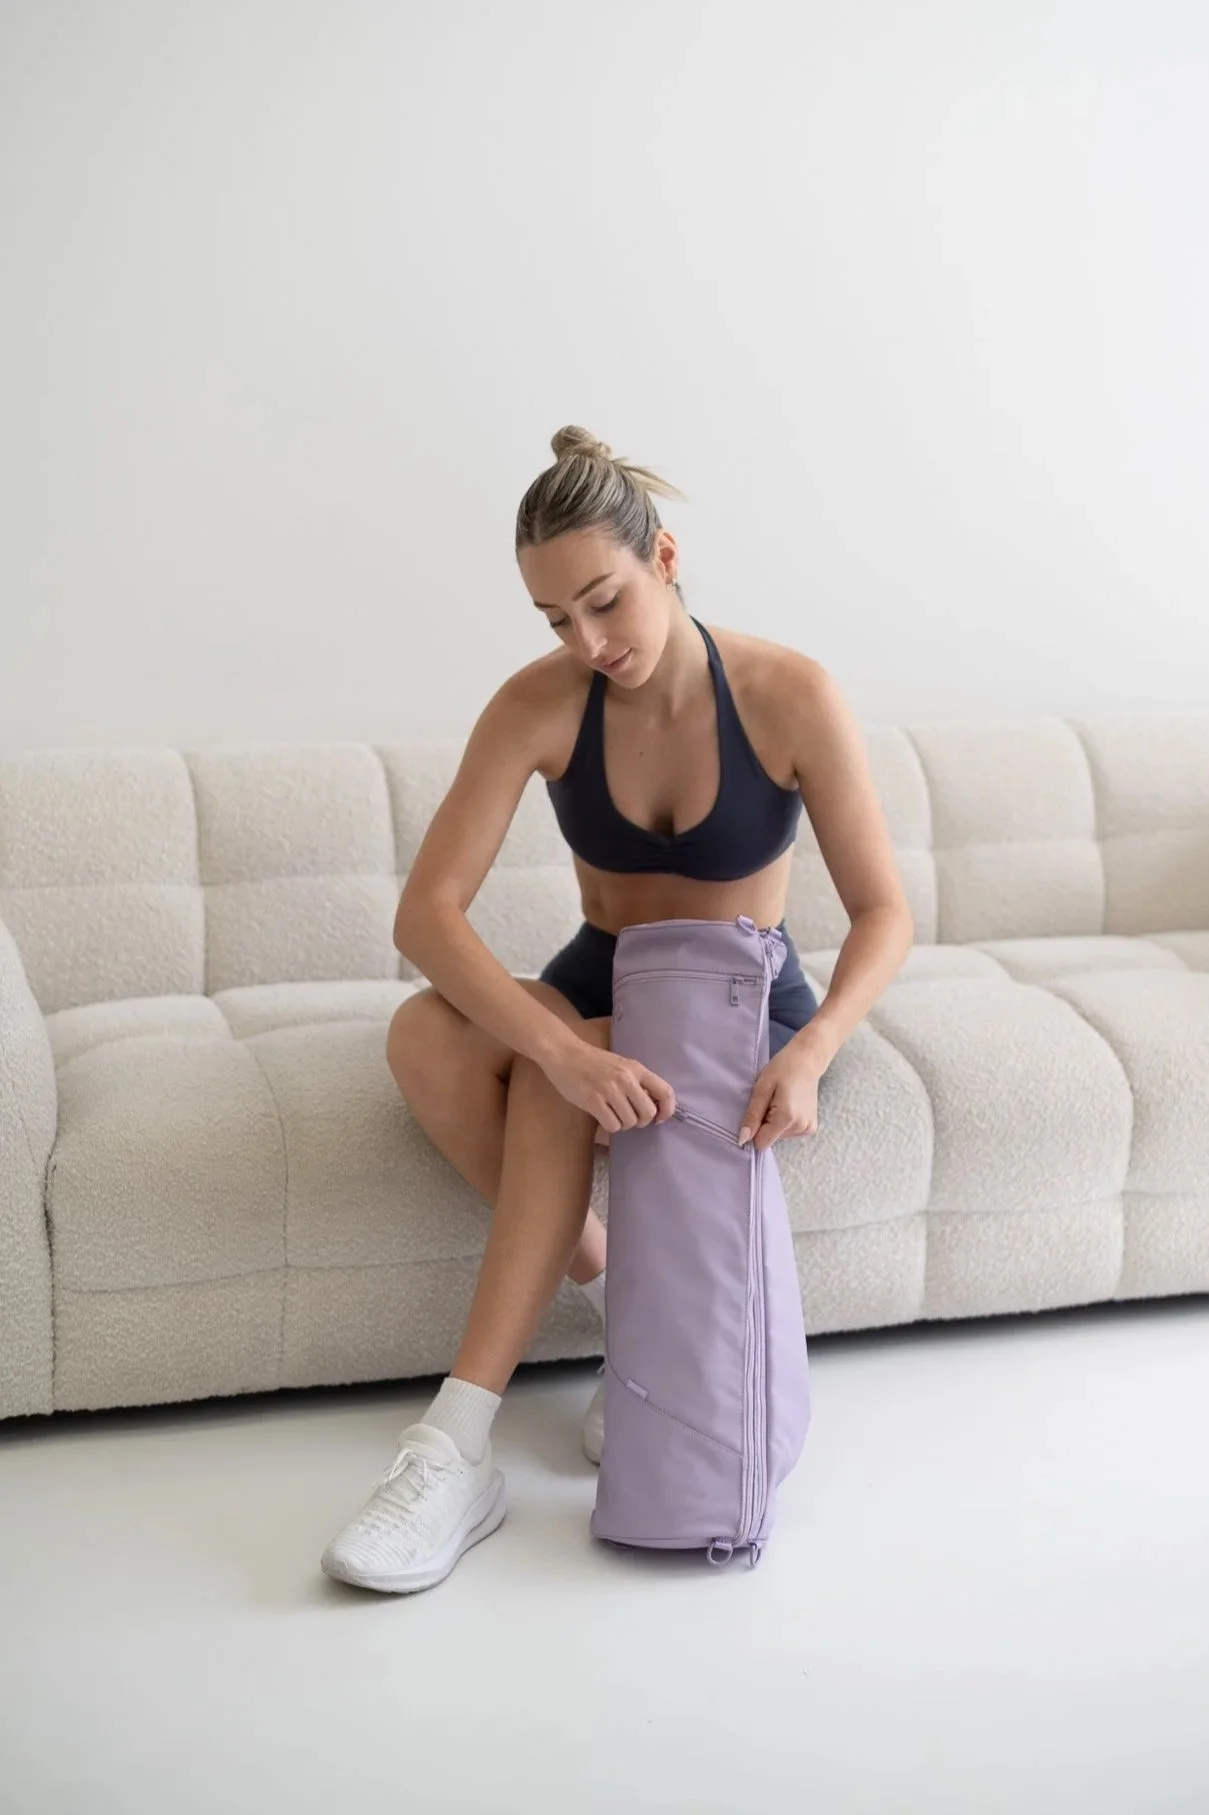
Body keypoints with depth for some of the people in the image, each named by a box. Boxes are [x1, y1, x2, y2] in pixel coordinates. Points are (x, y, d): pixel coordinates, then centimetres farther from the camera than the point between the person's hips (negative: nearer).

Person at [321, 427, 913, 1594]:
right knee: (424, 1040, -31)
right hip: (597, 989, 3)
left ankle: (459, 1446, -31)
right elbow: (425, 912, -24)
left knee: (551, 1088, -35)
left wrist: (812, 1051, -37)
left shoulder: (789, 696, -18)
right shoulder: (538, 707, -14)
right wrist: (565, 1046, -42)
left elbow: (883, 912, -15)